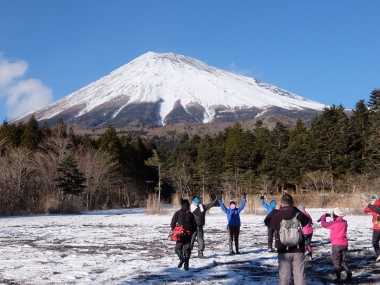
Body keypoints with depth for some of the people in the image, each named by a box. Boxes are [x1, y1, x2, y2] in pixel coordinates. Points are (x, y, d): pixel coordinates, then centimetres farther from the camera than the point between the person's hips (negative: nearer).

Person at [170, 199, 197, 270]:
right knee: (187, 249, 9)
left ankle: (182, 258, -21)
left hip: (180, 234, -2)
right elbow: (194, 226, 6)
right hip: (188, 234, 2)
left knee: (178, 248, 8)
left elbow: (172, 223, -6)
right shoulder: (191, 214, 6)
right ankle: (186, 265, 5)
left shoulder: (177, 213, -2)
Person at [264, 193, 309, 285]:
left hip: (283, 251, -1)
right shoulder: (298, 215, -4)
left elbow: (267, 221, 12)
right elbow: (306, 220, 19)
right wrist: (295, 209, 19)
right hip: (298, 250, 1)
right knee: (300, 276, 5)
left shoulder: (277, 215, -7)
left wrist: (275, 210, 18)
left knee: (284, 276, 4)